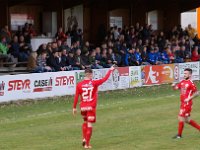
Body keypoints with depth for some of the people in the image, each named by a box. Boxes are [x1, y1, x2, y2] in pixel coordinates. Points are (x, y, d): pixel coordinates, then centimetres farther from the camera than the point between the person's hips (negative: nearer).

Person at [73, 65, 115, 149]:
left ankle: (84, 138, 12)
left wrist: (74, 108, 7)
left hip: (83, 107, 3)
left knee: (85, 122, 26)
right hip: (91, 107, -3)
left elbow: (76, 97, -1)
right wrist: (110, 70, 12)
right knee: (89, 125, 1)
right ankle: (87, 144, -1)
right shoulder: (94, 83, -8)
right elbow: (105, 79, -1)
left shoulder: (79, 85, -3)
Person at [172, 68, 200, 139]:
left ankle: (179, 135, 6)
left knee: (181, 118, -5)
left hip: (187, 103, -8)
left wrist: (189, 98, -17)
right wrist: (174, 86, -13)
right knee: (187, 120, 14)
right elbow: (176, 87, 9)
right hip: (182, 103, 8)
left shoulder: (191, 83, -13)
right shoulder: (182, 82, 10)